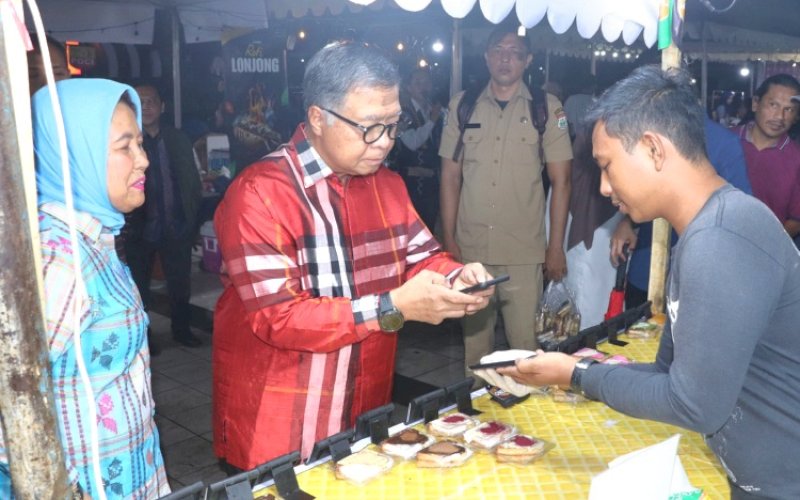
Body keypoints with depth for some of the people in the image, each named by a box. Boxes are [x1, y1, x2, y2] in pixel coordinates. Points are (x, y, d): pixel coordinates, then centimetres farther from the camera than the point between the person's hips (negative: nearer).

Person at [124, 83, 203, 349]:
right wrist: (126, 226, -17)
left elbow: (192, 182, 6)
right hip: (140, 229, -2)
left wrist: (193, 221, 1)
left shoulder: (178, 140, 2)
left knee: (180, 282, 14)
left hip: (176, 227, 3)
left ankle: (182, 329, 32)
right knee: (140, 287, 11)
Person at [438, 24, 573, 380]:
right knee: (474, 339, 11)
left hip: (524, 253, -1)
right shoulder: (462, 105, 5)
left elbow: (560, 181, 2)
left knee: (526, 344, 0)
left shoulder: (547, 108, 0)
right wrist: (448, 240, 2)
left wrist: (556, 247, -1)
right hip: (470, 248, 2)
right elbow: (450, 177, 7)